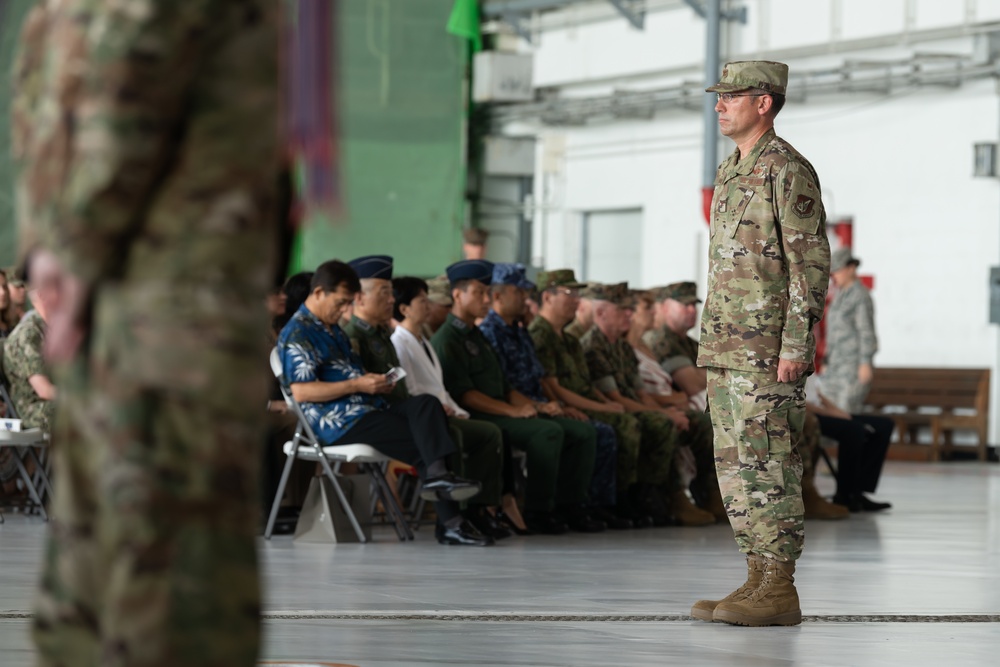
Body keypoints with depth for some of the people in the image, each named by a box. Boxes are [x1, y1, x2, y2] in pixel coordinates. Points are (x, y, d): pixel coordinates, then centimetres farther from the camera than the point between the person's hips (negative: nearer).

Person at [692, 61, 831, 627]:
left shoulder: (788, 170, -11)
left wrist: (796, 345, -20)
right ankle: (760, 581, 13)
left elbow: (811, 262, -15)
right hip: (728, 345, 10)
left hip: (768, 346, -10)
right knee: (737, 464, 9)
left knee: (769, 463, -9)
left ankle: (780, 592, -7)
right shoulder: (734, 171, 18)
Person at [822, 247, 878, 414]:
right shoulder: (841, 296, 18)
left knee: (846, 412, -16)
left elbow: (867, 330, -15)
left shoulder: (860, 295, -9)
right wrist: (826, 361, 20)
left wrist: (866, 364, -21)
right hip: (835, 365, 9)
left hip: (854, 363, -9)